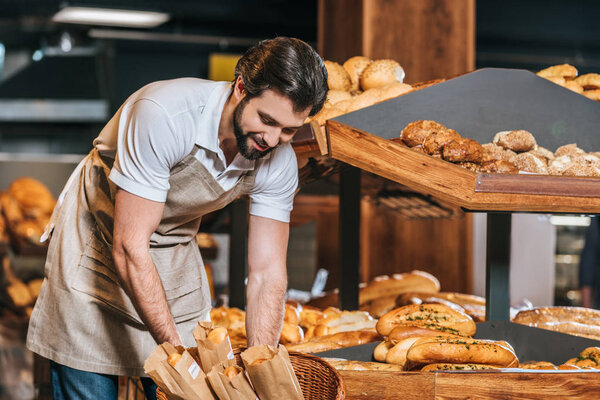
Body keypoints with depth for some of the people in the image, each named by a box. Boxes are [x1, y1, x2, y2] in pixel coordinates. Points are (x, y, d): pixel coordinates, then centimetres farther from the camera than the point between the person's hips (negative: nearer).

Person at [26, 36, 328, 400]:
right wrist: (176, 351, -34)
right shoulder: (164, 115, -35)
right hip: (97, 243, -4)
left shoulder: (280, 162, -17)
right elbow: (129, 248, -33)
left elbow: (267, 274, -12)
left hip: (175, 256, 4)